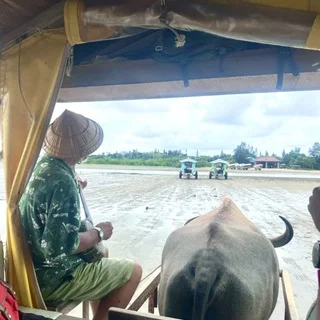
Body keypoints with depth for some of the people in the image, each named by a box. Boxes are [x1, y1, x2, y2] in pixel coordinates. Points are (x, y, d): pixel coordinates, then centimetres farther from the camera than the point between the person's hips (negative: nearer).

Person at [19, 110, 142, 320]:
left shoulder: (39, 166, -2)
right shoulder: (63, 182, -30)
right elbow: (62, 246, -31)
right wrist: (98, 233, -16)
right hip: (52, 278, -9)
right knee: (133, 271, 1)